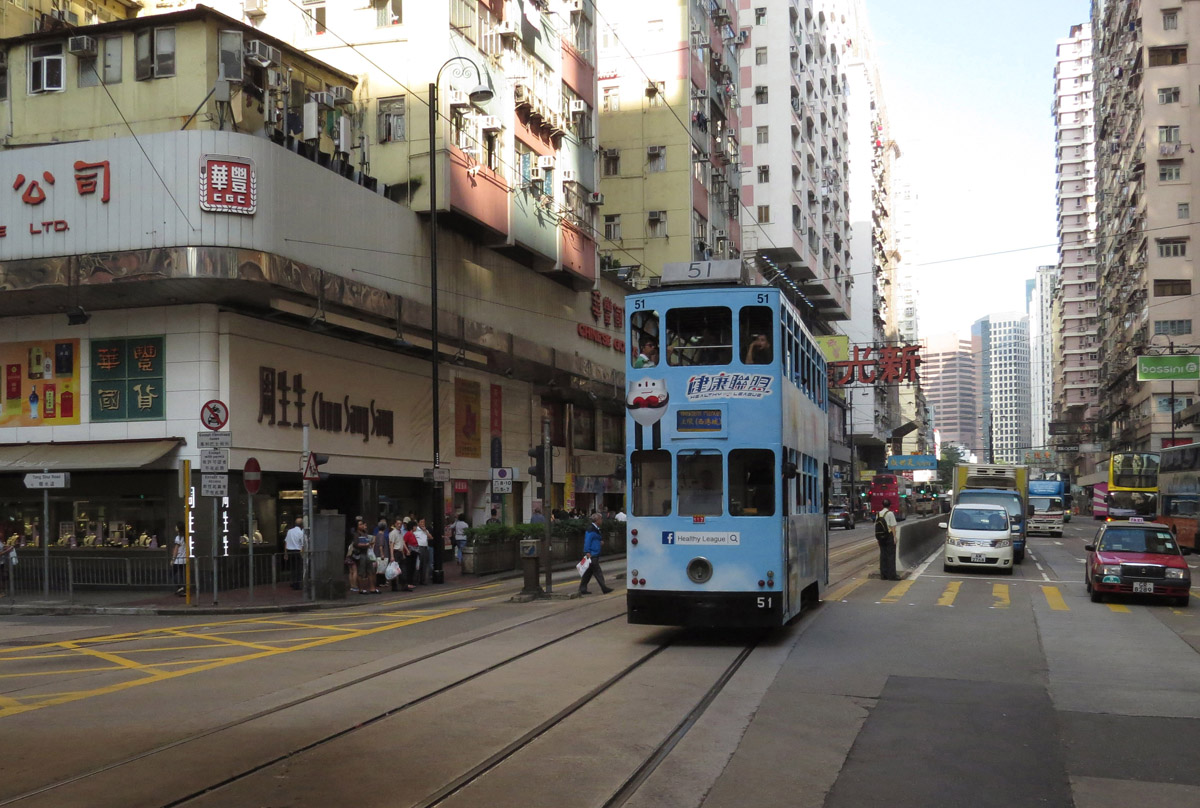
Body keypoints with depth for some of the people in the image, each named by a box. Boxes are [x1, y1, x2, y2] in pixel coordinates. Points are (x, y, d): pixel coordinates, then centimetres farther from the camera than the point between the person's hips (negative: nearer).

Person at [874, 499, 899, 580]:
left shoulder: (878, 514, 8)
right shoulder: (890, 513, -10)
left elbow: (876, 525, 10)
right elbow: (893, 526, -13)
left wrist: (877, 538, 15)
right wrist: (894, 537, -10)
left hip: (881, 537, 6)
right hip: (889, 536, -6)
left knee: (883, 555, 10)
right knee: (891, 555, -2)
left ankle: (883, 574, 11)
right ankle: (891, 575, -3)